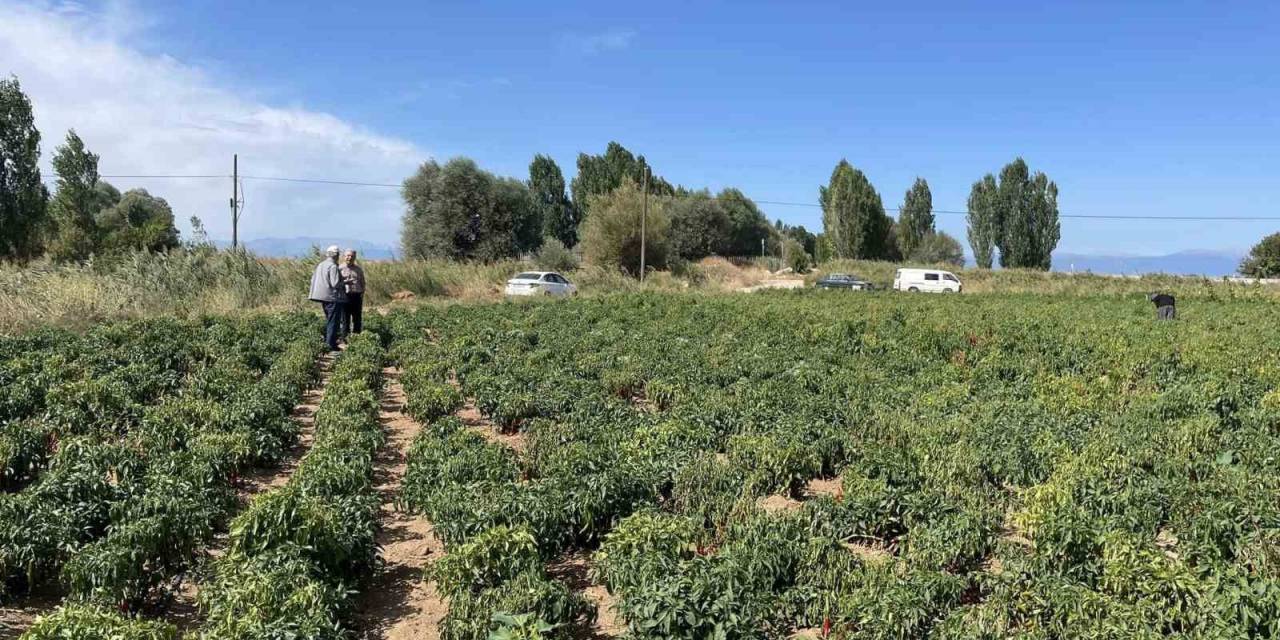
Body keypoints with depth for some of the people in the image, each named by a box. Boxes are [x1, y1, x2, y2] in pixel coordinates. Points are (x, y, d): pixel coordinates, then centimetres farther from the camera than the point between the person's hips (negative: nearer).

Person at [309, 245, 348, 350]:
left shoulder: (320, 265, 9)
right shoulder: (333, 267, -16)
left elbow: (313, 279, 13)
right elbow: (336, 284, -22)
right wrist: (345, 283, -5)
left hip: (323, 297, 9)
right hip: (333, 298, -8)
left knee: (328, 320, 21)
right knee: (333, 321, -2)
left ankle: (326, 341, 27)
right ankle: (331, 344, -2)